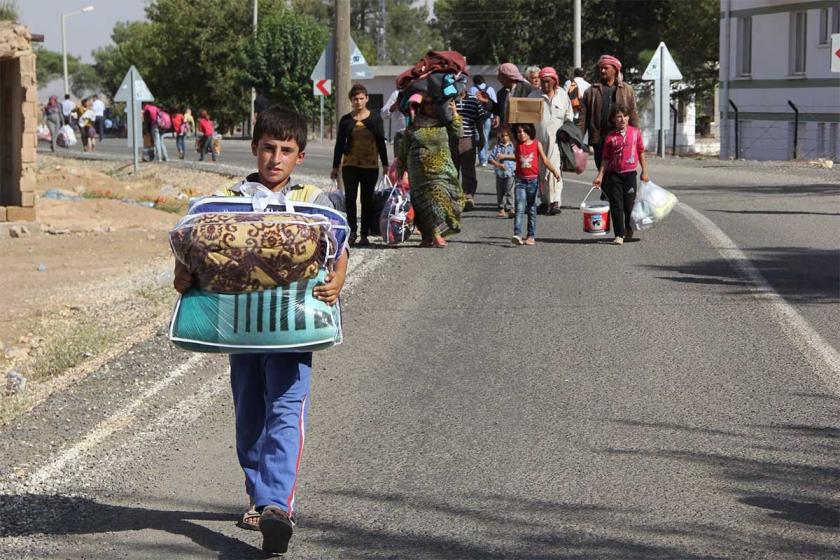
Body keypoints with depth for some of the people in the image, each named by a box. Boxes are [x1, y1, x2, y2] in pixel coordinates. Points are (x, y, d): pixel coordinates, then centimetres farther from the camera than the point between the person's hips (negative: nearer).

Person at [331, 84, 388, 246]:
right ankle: (353, 231, 4)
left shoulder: (375, 118, 4)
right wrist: (335, 167, 8)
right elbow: (339, 144, 10)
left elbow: (381, 142, 6)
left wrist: (385, 164, 2)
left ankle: (364, 235, 9)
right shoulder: (346, 120, 6)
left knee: (367, 200, 2)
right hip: (350, 165, 0)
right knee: (350, 198, -10)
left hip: (370, 166, 0)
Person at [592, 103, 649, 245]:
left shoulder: (635, 132, 3)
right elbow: (605, 159, 6)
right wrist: (600, 176, 0)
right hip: (614, 174, 0)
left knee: (629, 205, 6)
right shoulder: (610, 137, 1)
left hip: (630, 173, 0)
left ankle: (629, 230, 29)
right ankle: (619, 235, -1)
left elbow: (641, 152, 10)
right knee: (616, 205, -4)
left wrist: (644, 172, 9)